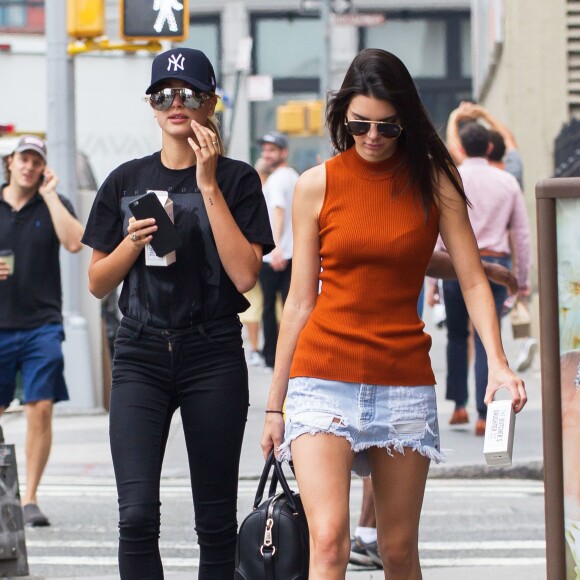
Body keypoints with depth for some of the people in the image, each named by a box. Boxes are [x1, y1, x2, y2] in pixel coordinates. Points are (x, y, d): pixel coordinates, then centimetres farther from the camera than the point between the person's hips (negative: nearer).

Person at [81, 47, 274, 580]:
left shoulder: (236, 179, 2)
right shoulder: (126, 181, 10)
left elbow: (245, 275, -10)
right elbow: (98, 283, 12)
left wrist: (208, 185, -12)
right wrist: (133, 242, -8)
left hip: (214, 356, -1)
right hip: (141, 356, 1)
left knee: (216, 520, 5)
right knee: (137, 514, -13)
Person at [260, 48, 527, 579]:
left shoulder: (433, 183, 4)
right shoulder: (316, 187, 3)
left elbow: (473, 281, 2)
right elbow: (301, 301, 7)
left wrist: (498, 363, -15)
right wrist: (275, 403, 7)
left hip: (405, 382, 1)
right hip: (324, 377, -1)